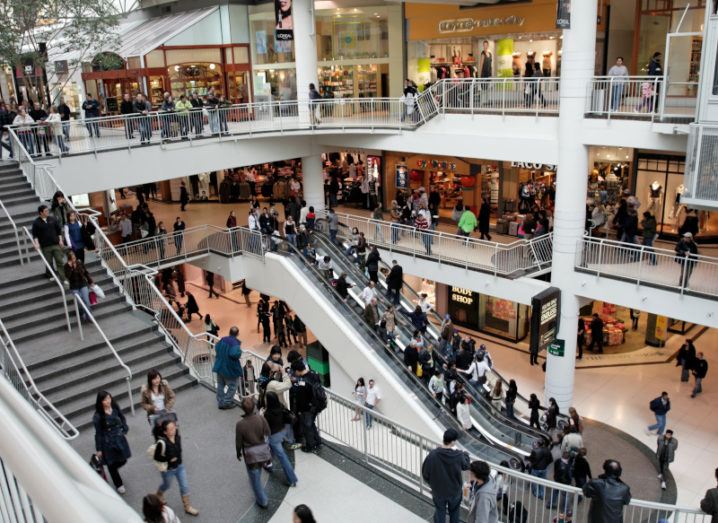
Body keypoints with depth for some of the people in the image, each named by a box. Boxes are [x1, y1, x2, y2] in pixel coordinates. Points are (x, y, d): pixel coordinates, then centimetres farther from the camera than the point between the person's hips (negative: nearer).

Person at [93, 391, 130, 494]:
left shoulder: (116, 408, -9)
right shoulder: (98, 416, -20)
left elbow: (123, 419, 8)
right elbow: (98, 433, -13)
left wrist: (125, 430, -5)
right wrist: (98, 449, -7)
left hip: (120, 439, 4)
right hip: (108, 443, -4)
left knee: (123, 460, 16)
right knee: (112, 464, 12)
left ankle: (113, 472, 51)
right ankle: (119, 485, 35)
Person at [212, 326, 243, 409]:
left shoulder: (223, 340, -1)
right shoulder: (235, 343, -23)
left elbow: (216, 348, 16)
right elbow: (235, 354, -38)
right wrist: (240, 350, -20)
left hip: (219, 367, 7)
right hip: (230, 369, -7)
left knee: (220, 385, 18)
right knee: (232, 386, 11)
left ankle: (220, 402, 25)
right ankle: (227, 402, 13)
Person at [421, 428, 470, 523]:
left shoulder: (433, 455, -25)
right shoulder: (458, 455, -25)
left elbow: (425, 472, -13)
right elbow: (466, 466, -2)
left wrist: (432, 483, 7)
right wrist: (465, 454, 18)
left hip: (438, 491, 0)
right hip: (455, 491, 0)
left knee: (440, 512, 23)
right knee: (454, 512, 26)